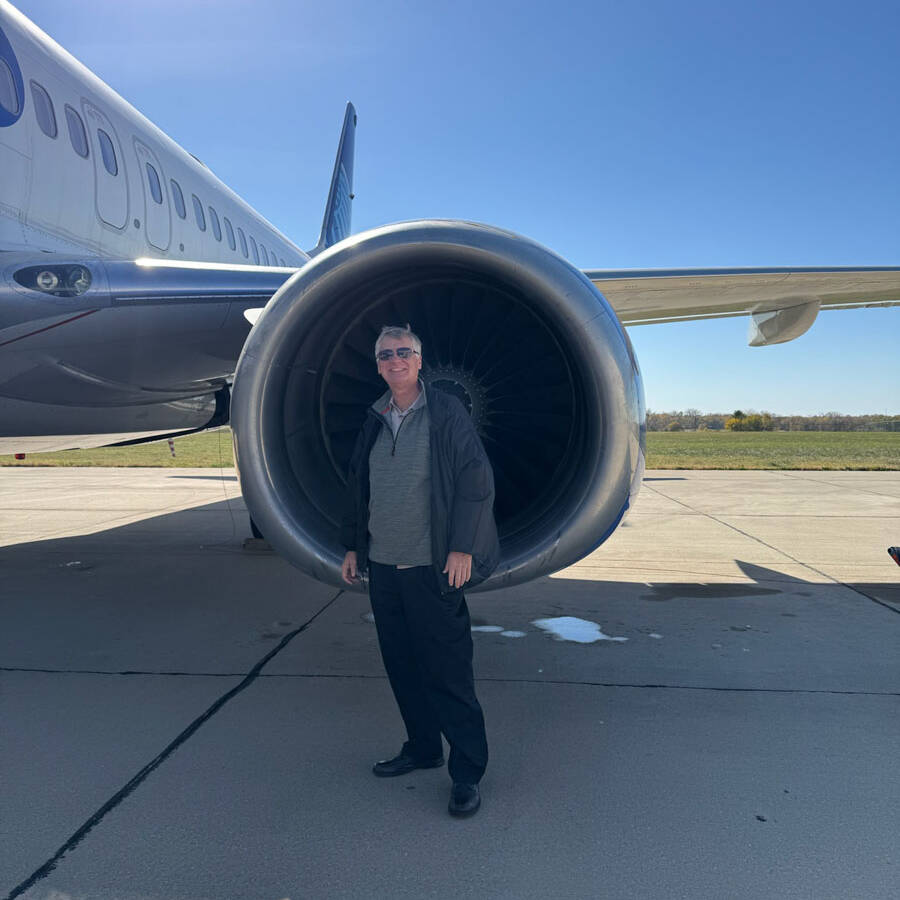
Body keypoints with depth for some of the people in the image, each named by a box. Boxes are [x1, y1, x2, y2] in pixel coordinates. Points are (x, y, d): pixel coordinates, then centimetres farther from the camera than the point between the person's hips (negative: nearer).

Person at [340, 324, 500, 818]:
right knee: (401, 664, 15)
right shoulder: (374, 421, 11)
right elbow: (358, 488, 18)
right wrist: (353, 546, 17)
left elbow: (476, 481, -9)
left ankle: (467, 772, 14)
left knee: (446, 670, 0)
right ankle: (422, 748, 33)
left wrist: (462, 548, -14)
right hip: (382, 565, 6)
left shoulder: (447, 412, -5)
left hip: (432, 568, -6)